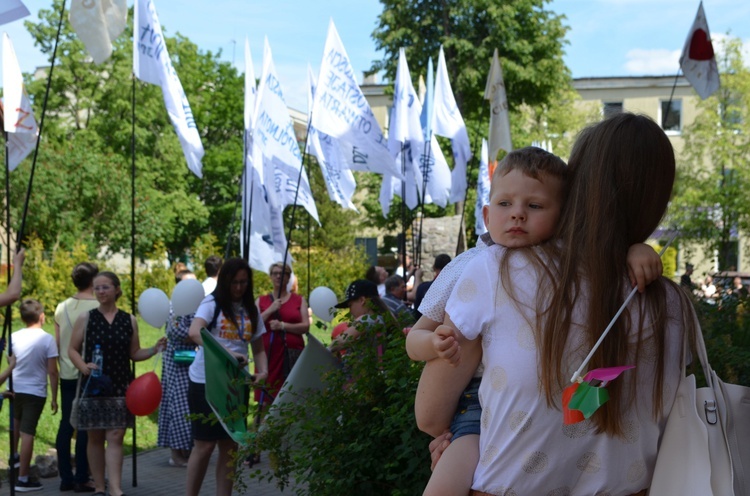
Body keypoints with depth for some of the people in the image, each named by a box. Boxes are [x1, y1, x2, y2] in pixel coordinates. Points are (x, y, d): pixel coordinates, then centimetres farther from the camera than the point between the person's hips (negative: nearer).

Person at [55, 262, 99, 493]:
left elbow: (57, 344, 11)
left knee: (66, 424, 9)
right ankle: (81, 479, 1)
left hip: (67, 375, 5)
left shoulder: (61, 308, 5)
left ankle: (66, 478, 12)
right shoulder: (98, 308, -11)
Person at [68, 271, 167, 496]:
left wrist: (154, 349, -5)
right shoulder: (85, 319, 1)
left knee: (115, 437, -5)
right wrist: (84, 367, -15)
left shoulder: (129, 321, 6)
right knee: (95, 438, 5)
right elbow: (72, 349, 3)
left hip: (120, 387, 1)